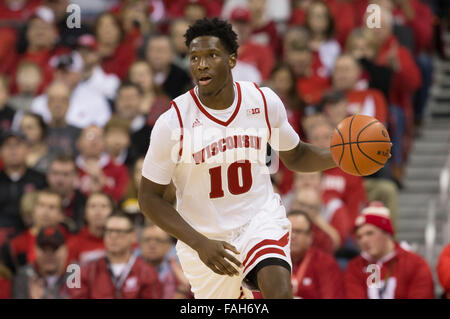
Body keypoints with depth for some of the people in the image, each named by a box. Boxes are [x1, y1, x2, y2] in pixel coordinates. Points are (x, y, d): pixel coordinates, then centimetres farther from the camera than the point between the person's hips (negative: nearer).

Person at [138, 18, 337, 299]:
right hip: (204, 234, 0)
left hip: (260, 218, 1)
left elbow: (294, 156, 10)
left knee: (279, 292, -28)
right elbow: (150, 198, -11)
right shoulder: (173, 123, -17)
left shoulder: (264, 101, -8)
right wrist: (200, 244, -21)